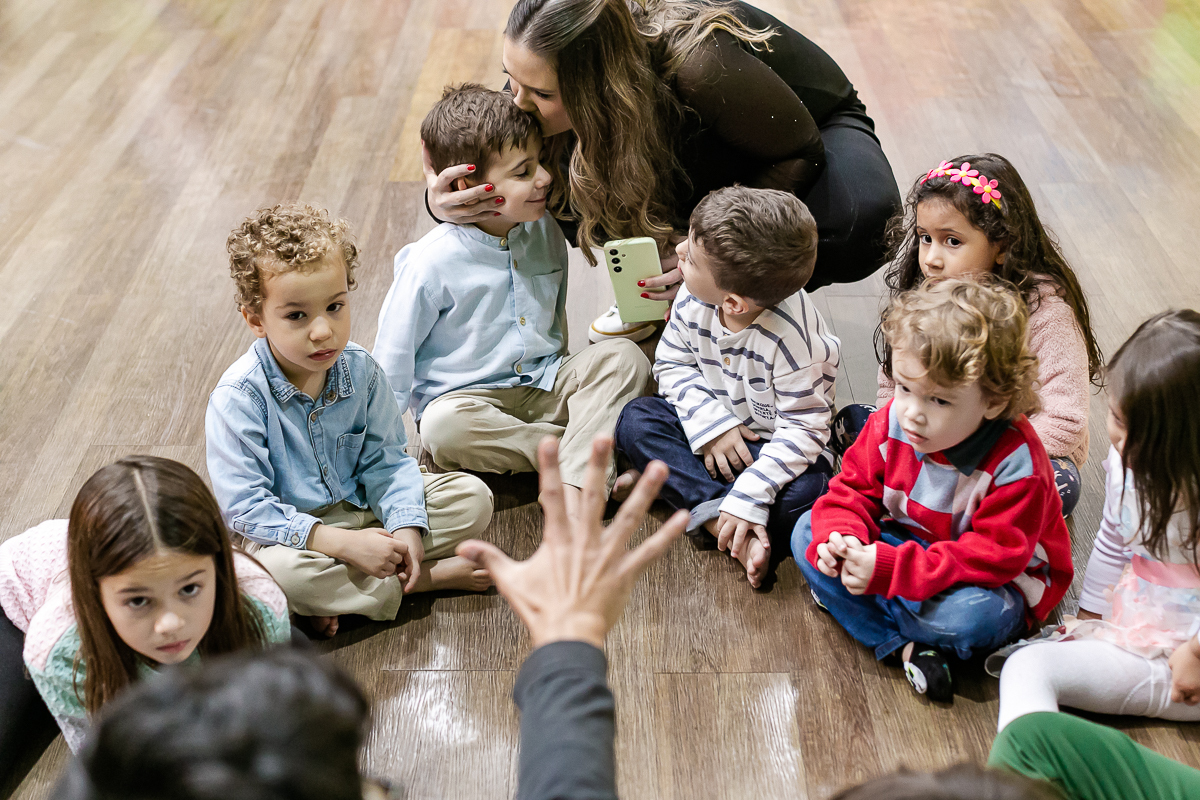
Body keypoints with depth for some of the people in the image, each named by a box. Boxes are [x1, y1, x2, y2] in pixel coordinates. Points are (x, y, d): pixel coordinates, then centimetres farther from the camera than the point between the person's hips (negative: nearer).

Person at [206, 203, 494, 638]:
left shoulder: (360, 369, -7)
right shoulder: (238, 398, -22)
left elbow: (385, 459, 1)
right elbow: (246, 508, -23)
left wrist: (407, 526, -18)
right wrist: (343, 543, -29)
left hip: (362, 508, 5)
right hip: (291, 533, -5)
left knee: (472, 496, -7)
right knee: (275, 572, -39)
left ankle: (340, 594, -17)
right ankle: (428, 579, -17)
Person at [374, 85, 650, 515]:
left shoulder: (546, 232, -1)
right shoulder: (431, 263, -17)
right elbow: (393, 357, -8)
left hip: (545, 387, 5)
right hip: (465, 395, -4)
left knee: (623, 356, -19)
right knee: (444, 428, -37)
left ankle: (574, 488, -34)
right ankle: (593, 452, -25)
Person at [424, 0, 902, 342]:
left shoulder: (699, 67, -42)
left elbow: (802, 153, -28)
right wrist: (447, 205, -37)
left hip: (815, 125, -4)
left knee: (865, 220, -39)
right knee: (571, 186, -23)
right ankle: (660, 296, 1)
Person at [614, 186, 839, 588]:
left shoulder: (793, 340, -32)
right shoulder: (693, 300, -16)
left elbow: (803, 429, -26)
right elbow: (673, 364, -1)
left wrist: (749, 497, -35)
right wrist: (710, 424, -18)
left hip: (778, 445, -6)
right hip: (716, 428, 6)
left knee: (804, 494, -33)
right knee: (636, 419, -17)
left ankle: (673, 484, -23)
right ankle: (722, 518, -29)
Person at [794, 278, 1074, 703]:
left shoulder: (1015, 463, -29)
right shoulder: (891, 423, -12)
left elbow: (993, 556, -31)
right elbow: (853, 489, -1)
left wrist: (890, 569, -39)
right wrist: (840, 538, -26)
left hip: (993, 579, -5)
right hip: (901, 544, 6)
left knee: (973, 616, -39)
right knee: (808, 532, -11)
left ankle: (853, 603, -11)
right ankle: (905, 645, -20)